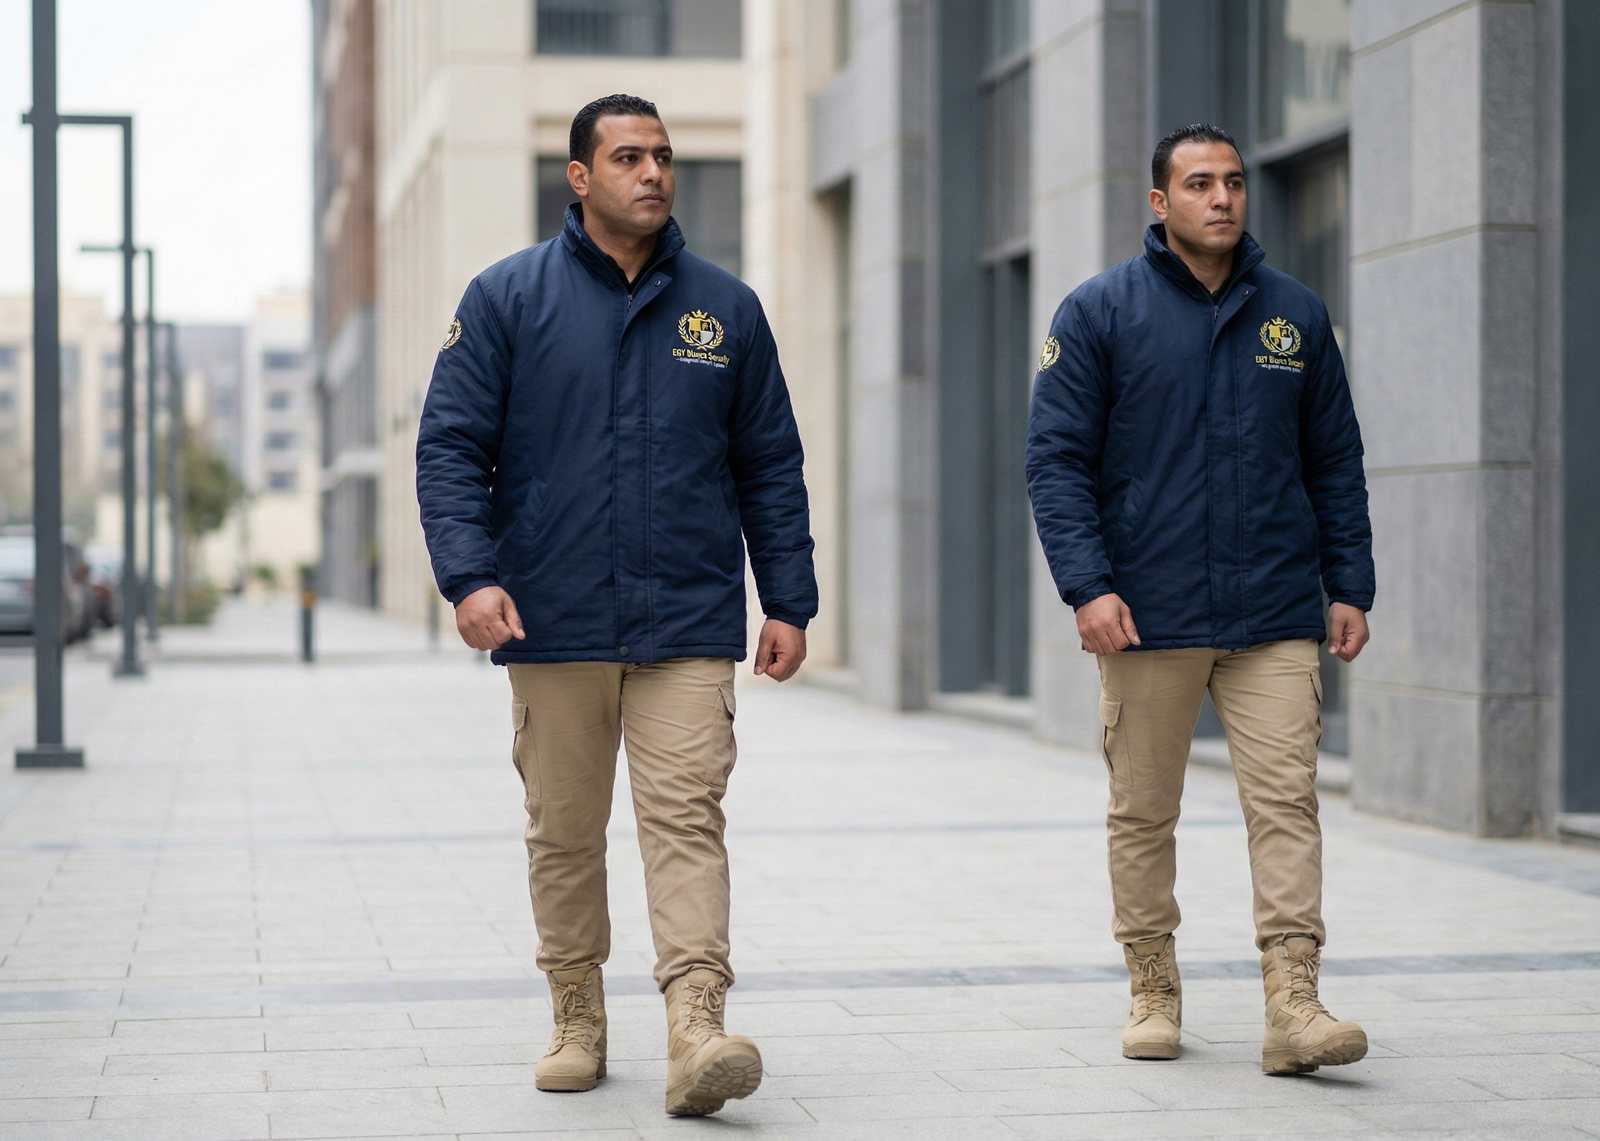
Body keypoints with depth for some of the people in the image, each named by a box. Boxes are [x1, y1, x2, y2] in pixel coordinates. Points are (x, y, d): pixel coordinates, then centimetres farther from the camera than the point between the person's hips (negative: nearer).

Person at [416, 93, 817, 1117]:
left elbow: (771, 467, 11)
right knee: (564, 832, 9)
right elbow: (450, 447, -1)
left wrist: (790, 601, 5)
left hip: (690, 625, 0)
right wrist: (471, 575, -14)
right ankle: (578, 1021, 23)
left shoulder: (726, 308, 8)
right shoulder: (508, 299, 2)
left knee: (687, 818, -10)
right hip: (553, 624, 0)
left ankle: (697, 1032, -16)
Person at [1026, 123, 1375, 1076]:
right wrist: (1088, 584, -13)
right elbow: (1057, 459, -3)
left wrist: (1350, 586, 7)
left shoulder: (1296, 315, 10)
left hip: (1276, 618, 1)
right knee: (1143, 812, 7)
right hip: (1149, 616, -1)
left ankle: (1293, 1007, -8)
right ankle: (1154, 993, 20)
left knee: (1287, 800, -7)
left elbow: (1336, 462, 14)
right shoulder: (1101, 313, 1)